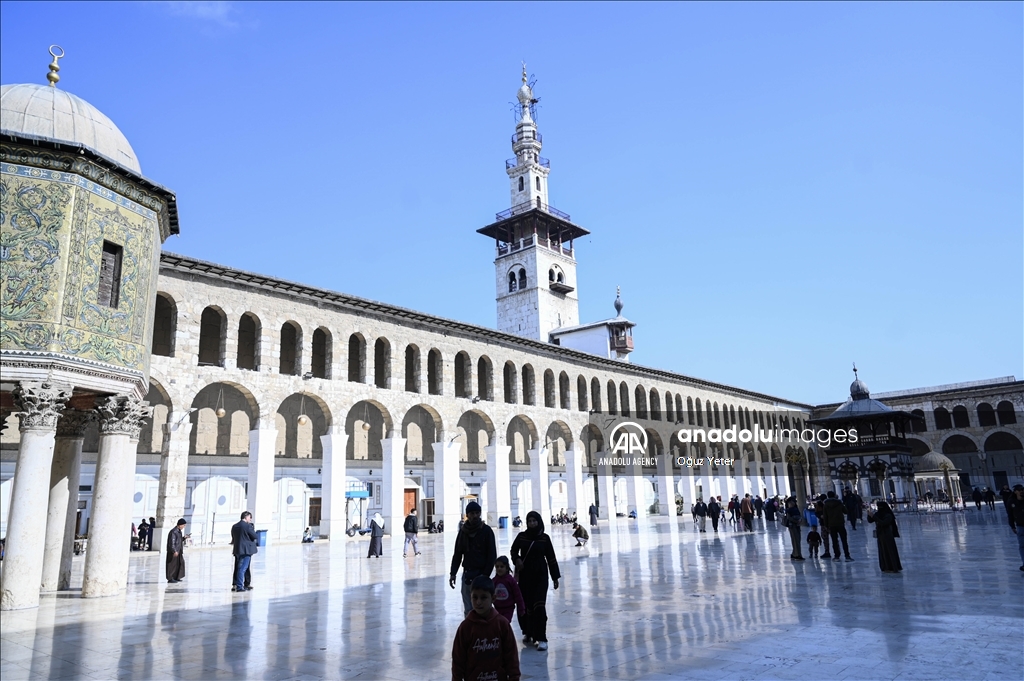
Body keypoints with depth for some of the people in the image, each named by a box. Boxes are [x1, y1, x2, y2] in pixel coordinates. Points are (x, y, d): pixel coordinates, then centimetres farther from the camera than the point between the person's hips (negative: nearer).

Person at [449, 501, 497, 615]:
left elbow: (492, 555, -5)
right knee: (468, 609, 5)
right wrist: (452, 573, 3)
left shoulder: (486, 531, -3)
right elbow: (457, 554, 12)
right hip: (467, 573, 4)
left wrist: (485, 574, -12)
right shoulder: (463, 531, 8)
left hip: (481, 574, -4)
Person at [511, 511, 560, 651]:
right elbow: (514, 550, 14)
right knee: (526, 605, 3)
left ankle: (541, 638, -8)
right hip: (524, 575, 2)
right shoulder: (521, 536, 1)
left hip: (540, 576, -2)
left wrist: (555, 577, 4)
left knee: (539, 606, -11)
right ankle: (528, 633, 22)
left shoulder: (544, 538, -1)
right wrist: (516, 559, -7)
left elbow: (551, 558, 3)